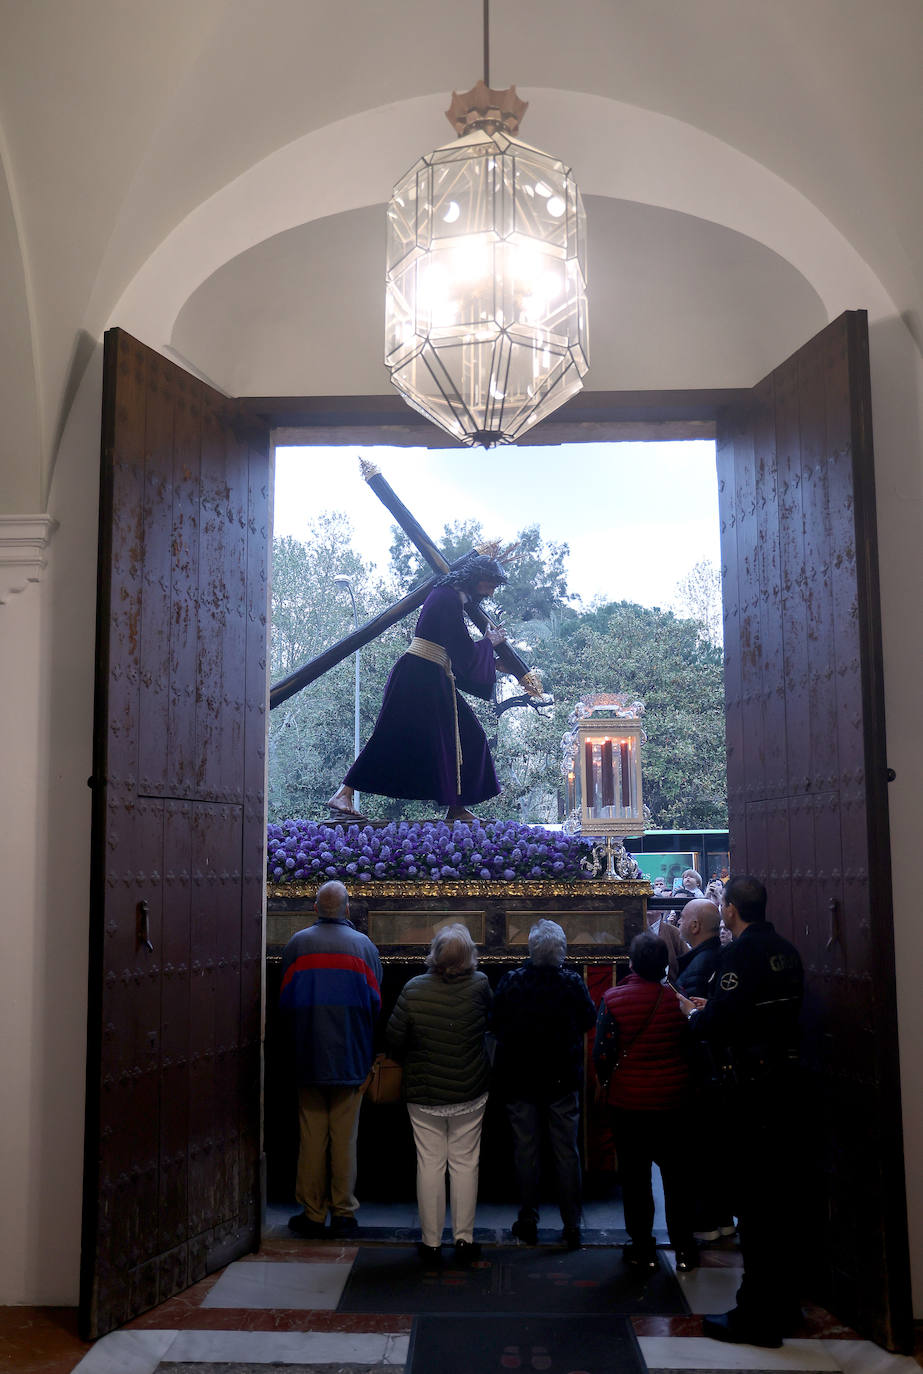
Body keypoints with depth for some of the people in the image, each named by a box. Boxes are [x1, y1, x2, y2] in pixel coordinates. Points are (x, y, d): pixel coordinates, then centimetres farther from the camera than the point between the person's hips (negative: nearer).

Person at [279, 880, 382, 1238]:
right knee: (345, 1137, 6)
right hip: (352, 1059, 0)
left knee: (312, 1137, 6)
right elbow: (376, 1003, 0)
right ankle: (343, 1212, 12)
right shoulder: (363, 945, -3)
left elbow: (285, 1002, 4)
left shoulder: (296, 945, -1)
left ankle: (312, 1214, 12)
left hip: (308, 1059, 0)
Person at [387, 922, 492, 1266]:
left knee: (430, 1164, 8)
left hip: (423, 1095, 0)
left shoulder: (413, 989, -12)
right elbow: (493, 1021, 7)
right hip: (469, 1095, 0)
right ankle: (464, 1238, 16)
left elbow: (394, 1040, -6)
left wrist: (409, 1064, 13)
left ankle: (431, 1242, 15)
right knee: (465, 1163, 10)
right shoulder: (479, 985, -12)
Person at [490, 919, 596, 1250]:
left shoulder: (510, 982, -14)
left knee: (526, 1151, 11)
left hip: (519, 1079, 0)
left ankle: (528, 1224, 19)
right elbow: (588, 1020, 1)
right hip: (563, 1079, 0)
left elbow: (494, 1024, -4)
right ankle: (572, 1227, 14)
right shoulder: (573, 983, -14)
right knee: (567, 1151, 10)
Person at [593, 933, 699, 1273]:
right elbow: (690, 1045, 2)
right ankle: (684, 1248, 21)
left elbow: (602, 1053, -10)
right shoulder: (676, 998, -8)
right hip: (672, 1101, 1)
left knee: (634, 1175, 10)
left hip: (628, 1102, -1)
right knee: (676, 1174, 14)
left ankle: (642, 1248, 16)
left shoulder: (613, 999, -11)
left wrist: (609, 1086, 7)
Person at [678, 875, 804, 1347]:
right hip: (784, 1081, 8)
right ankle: (784, 1303, 29)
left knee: (752, 1199, -1)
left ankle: (757, 1316, 6)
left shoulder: (740, 952, -17)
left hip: (750, 1090, -8)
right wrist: (711, 1010, 17)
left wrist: (694, 1015, -1)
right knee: (779, 1194, 17)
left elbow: (721, 1021, -23)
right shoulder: (786, 950, 9)